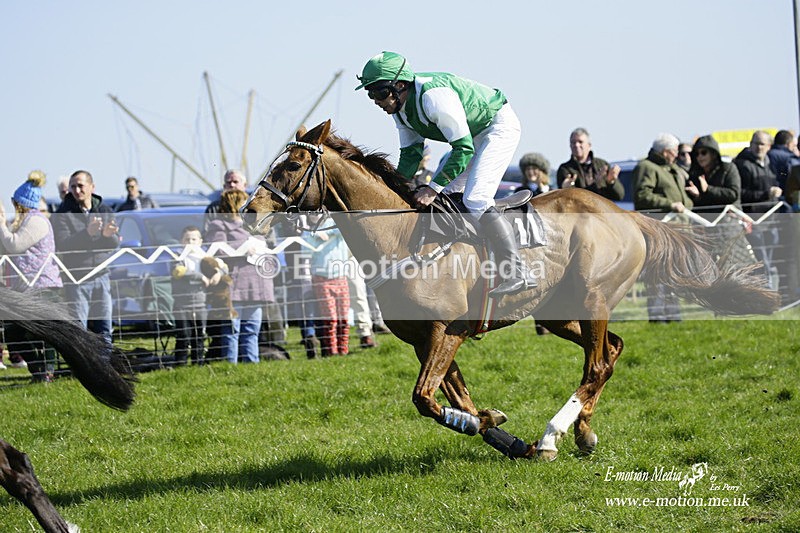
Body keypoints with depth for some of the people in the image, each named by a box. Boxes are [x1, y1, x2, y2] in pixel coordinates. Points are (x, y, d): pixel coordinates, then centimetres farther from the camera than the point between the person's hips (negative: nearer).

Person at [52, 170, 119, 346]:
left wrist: (108, 235, -19)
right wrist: (87, 233, -29)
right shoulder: (63, 214, -5)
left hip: (101, 277, 4)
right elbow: (62, 245, -17)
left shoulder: (105, 211, 8)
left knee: (104, 330, 7)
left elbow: (115, 244, 4)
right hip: (76, 279, -4)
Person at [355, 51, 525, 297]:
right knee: (443, 196, 7)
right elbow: (411, 152, 5)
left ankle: (514, 274, -19)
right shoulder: (400, 108, -5)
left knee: (475, 199, -21)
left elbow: (464, 149, -32)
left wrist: (433, 188, -32)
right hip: (472, 136, 10)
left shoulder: (434, 96, -34)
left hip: (499, 126, -10)